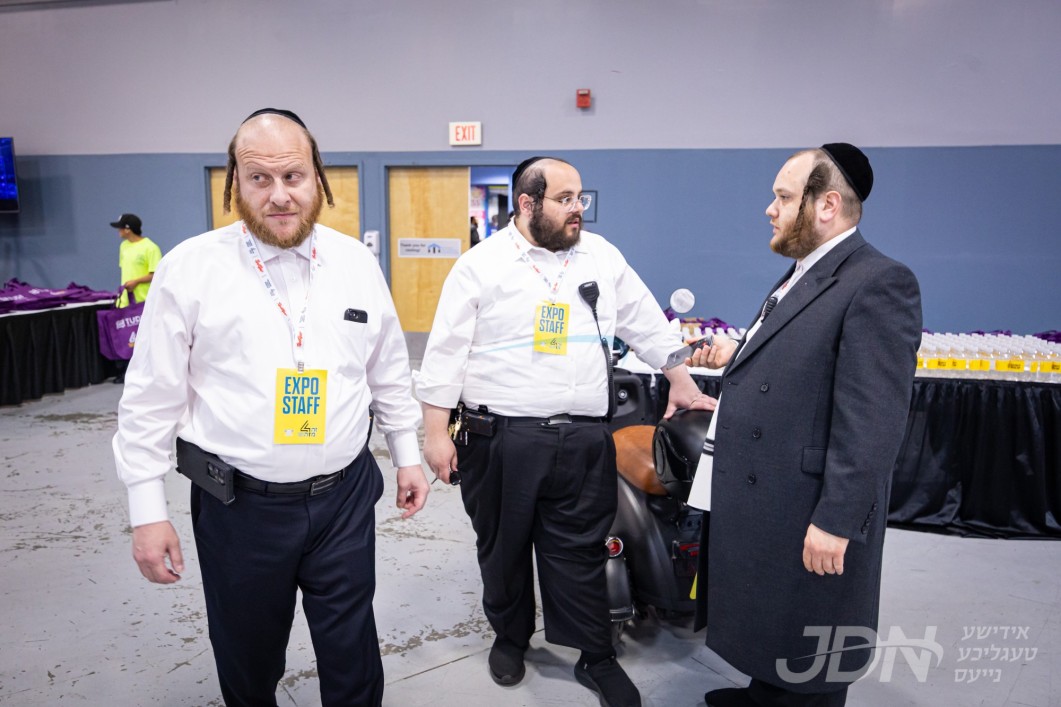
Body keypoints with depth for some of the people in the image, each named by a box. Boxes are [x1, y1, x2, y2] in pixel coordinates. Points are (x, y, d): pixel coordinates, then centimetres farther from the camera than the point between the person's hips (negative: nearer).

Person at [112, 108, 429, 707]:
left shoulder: (357, 262, 1)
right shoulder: (190, 268, -7)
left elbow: (390, 371, 10)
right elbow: (151, 399, -3)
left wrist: (407, 453, 13)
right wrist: (148, 510, -4)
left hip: (345, 496, 2)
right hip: (239, 503, -1)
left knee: (353, 656, 12)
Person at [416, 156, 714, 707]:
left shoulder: (603, 257, 8)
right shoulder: (481, 265, -3)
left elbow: (647, 325, 16)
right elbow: (446, 352, -5)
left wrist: (680, 380, 16)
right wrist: (436, 432, -8)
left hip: (582, 442, 2)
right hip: (498, 441, -1)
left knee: (579, 554, 9)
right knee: (502, 550, 15)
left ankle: (597, 658, 25)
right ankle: (510, 637, 38)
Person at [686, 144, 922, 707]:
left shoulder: (878, 283, -18)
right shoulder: (800, 274, 12)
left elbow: (872, 420, -23)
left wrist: (836, 520, -23)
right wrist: (740, 356, 4)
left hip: (807, 517, -9)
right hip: (758, 503, 9)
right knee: (766, 633, 26)